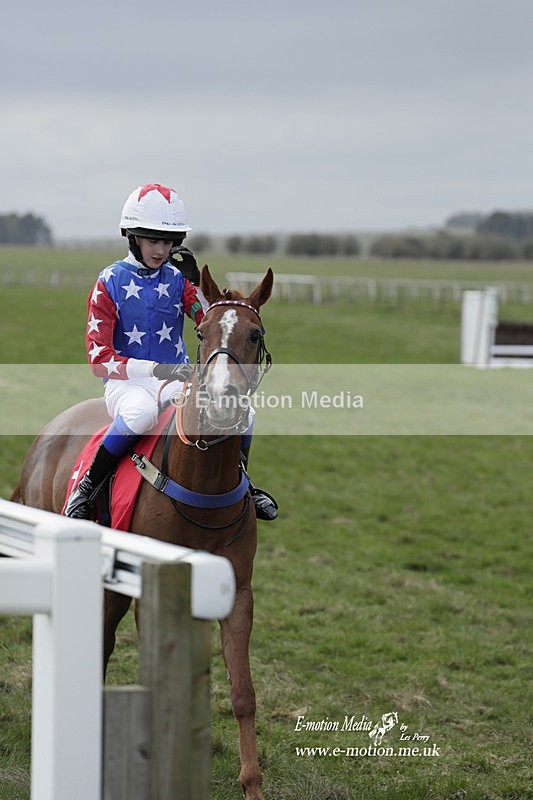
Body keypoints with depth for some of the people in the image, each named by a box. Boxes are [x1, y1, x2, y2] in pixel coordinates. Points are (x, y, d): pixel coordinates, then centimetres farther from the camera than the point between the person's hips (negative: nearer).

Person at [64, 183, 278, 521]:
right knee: (142, 412, -41)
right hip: (126, 382, -4)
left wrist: (196, 283, -13)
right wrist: (156, 369, -22)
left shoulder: (178, 280, 7)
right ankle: (88, 486, -23)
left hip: (178, 380, 4)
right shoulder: (110, 283, -4)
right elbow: (99, 359, -10)